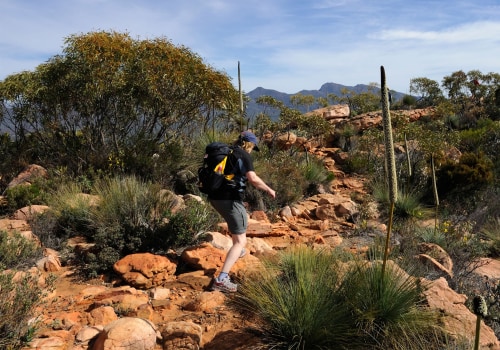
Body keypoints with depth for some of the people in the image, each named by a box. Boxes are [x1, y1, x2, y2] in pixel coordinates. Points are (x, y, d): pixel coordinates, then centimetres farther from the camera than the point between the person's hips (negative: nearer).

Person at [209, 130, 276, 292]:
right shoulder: (243, 155, -6)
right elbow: (253, 178, -20)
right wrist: (269, 190, -5)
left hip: (215, 197, 9)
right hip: (230, 199, -8)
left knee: (240, 218, 37)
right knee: (240, 241, -4)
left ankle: (237, 252, 53)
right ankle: (221, 279, -17)